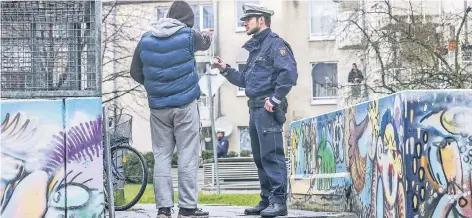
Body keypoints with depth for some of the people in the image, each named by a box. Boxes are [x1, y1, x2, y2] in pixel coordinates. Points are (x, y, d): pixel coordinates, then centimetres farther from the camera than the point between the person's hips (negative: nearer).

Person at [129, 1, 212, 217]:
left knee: (161, 156, 6)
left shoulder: (146, 39, 5)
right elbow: (204, 42, 19)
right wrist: (207, 35, 43)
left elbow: (135, 73, 11)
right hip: (185, 105, -3)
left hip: (158, 107, 3)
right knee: (188, 156, 1)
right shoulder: (188, 36, -4)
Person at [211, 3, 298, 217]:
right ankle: (266, 200, 16)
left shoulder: (275, 43, -7)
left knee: (271, 155, -12)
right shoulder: (255, 47, 21)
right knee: (260, 157, 11)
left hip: (268, 109, -10)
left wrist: (275, 99, -20)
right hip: (255, 109, 10)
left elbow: (289, 73, -19)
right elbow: (245, 80, 23)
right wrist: (225, 69, 11)